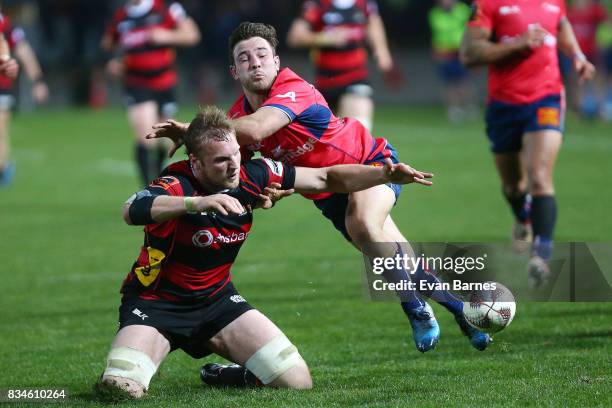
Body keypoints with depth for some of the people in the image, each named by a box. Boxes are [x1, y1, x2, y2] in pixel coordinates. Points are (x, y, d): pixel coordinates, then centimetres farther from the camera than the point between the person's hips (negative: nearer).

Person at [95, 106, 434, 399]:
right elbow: (132, 211, -49)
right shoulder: (177, 184, -26)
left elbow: (327, 179, 2)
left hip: (215, 300, 5)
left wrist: (387, 174, -9)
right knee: (120, 387, -26)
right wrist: (199, 203, -60)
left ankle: (230, 377, 23)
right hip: (156, 303, -5)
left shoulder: (251, 175, -10)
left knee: (296, 380, -8)